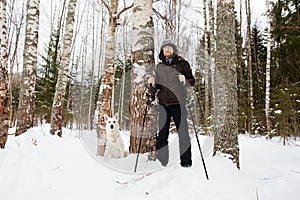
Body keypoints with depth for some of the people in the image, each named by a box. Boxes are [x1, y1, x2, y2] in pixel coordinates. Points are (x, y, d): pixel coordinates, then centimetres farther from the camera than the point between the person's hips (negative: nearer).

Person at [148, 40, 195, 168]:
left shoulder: (182, 63, 4)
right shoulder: (159, 66, 15)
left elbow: (192, 81, 1)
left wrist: (184, 80, -19)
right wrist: (152, 82, 0)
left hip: (178, 103, -3)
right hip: (163, 103, 3)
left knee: (183, 133, 1)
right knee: (161, 134, 5)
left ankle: (186, 162, 13)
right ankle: (161, 163, 16)